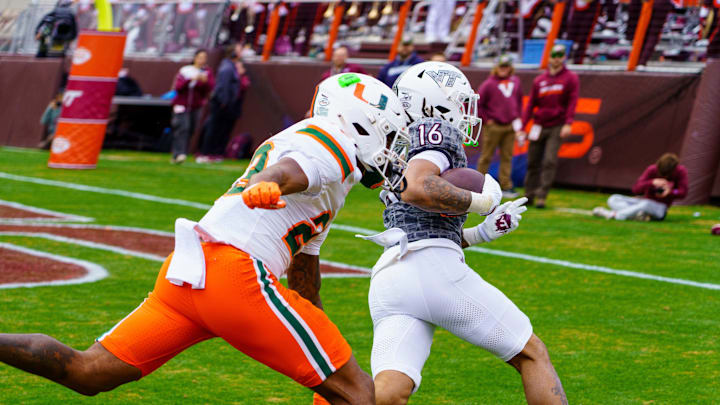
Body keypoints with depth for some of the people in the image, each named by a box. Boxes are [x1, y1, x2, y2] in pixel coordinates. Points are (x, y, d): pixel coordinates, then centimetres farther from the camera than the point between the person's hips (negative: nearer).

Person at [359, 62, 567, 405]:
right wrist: (479, 201, -5)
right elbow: (419, 190, -18)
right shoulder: (436, 132, 3)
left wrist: (483, 232, 27)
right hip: (432, 270, -8)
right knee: (531, 355, 8)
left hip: (387, 281, 8)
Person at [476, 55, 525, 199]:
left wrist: (517, 117, 13)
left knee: (507, 157, 6)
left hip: (510, 126, 5)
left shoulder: (516, 82, 8)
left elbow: (519, 101, 20)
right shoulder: (489, 84, -9)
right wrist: (486, 120, -8)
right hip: (493, 126, -5)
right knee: (486, 156, 2)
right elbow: (477, 104, -8)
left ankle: (506, 186, 8)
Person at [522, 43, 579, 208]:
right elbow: (530, 105, 11)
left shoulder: (571, 78, 2)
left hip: (557, 128, -3)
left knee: (550, 161, -13)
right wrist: (522, 127, 3)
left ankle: (541, 196, -14)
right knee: (532, 162, 4)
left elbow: (572, 102, -6)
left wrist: (568, 123, -19)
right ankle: (529, 195, 13)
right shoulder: (539, 80, 11)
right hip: (539, 126, 4)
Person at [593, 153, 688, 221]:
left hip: (660, 208, -3)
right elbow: (636, 189, -17)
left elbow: (683, 193, -12)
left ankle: (613, 214, -30)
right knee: (613, 199, -16)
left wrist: (669, 192, -34)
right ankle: (635, 215, -40)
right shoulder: (652, 170, -9)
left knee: (646, 204, -41)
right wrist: (652, 182, -35)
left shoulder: (681, 171, -10)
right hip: (644, 202, 3)